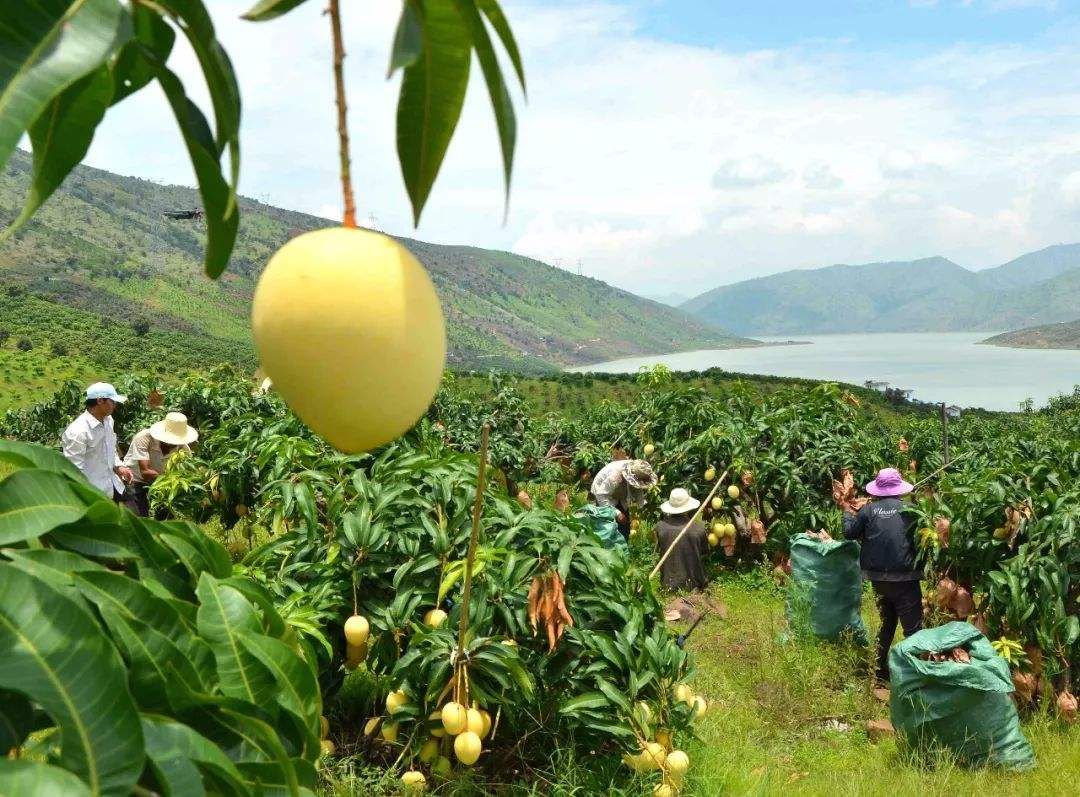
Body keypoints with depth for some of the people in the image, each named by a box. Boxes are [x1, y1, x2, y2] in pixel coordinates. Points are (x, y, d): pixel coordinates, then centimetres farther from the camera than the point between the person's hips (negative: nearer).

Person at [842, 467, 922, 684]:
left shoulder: (869, 509, -3)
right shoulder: (909, 509, -7)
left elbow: (849, 533, 6)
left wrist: (847, 512, 23)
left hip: (879, 578, 4)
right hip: (905, 578, -4)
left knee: (887, 623, 21)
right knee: (913, 628, 1)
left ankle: (881, 671, 27)